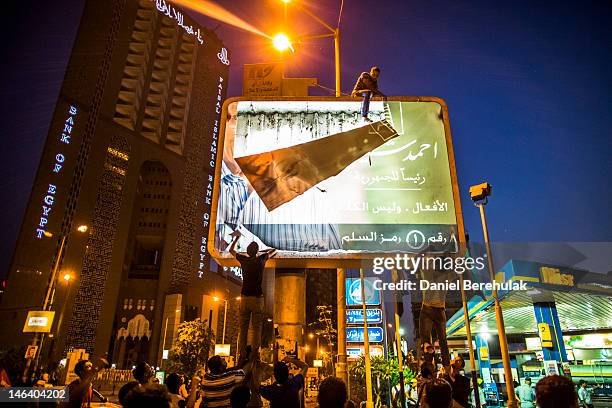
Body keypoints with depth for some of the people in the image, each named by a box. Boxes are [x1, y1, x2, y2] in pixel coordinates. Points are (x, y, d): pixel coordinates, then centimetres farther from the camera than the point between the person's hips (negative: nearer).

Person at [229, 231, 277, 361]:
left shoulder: (244, 259, 0)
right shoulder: (261, 259, -2)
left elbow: (231, 250, 20)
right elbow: (274, 250, 17)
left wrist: (237, 237, 30)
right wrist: (261, 252, 21)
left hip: (245, 297, 2)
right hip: (257, 298, -2)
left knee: (243, 328, 6)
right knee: (257, 327, 3)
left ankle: (242, 355, 5)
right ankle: (255, 354, -1)